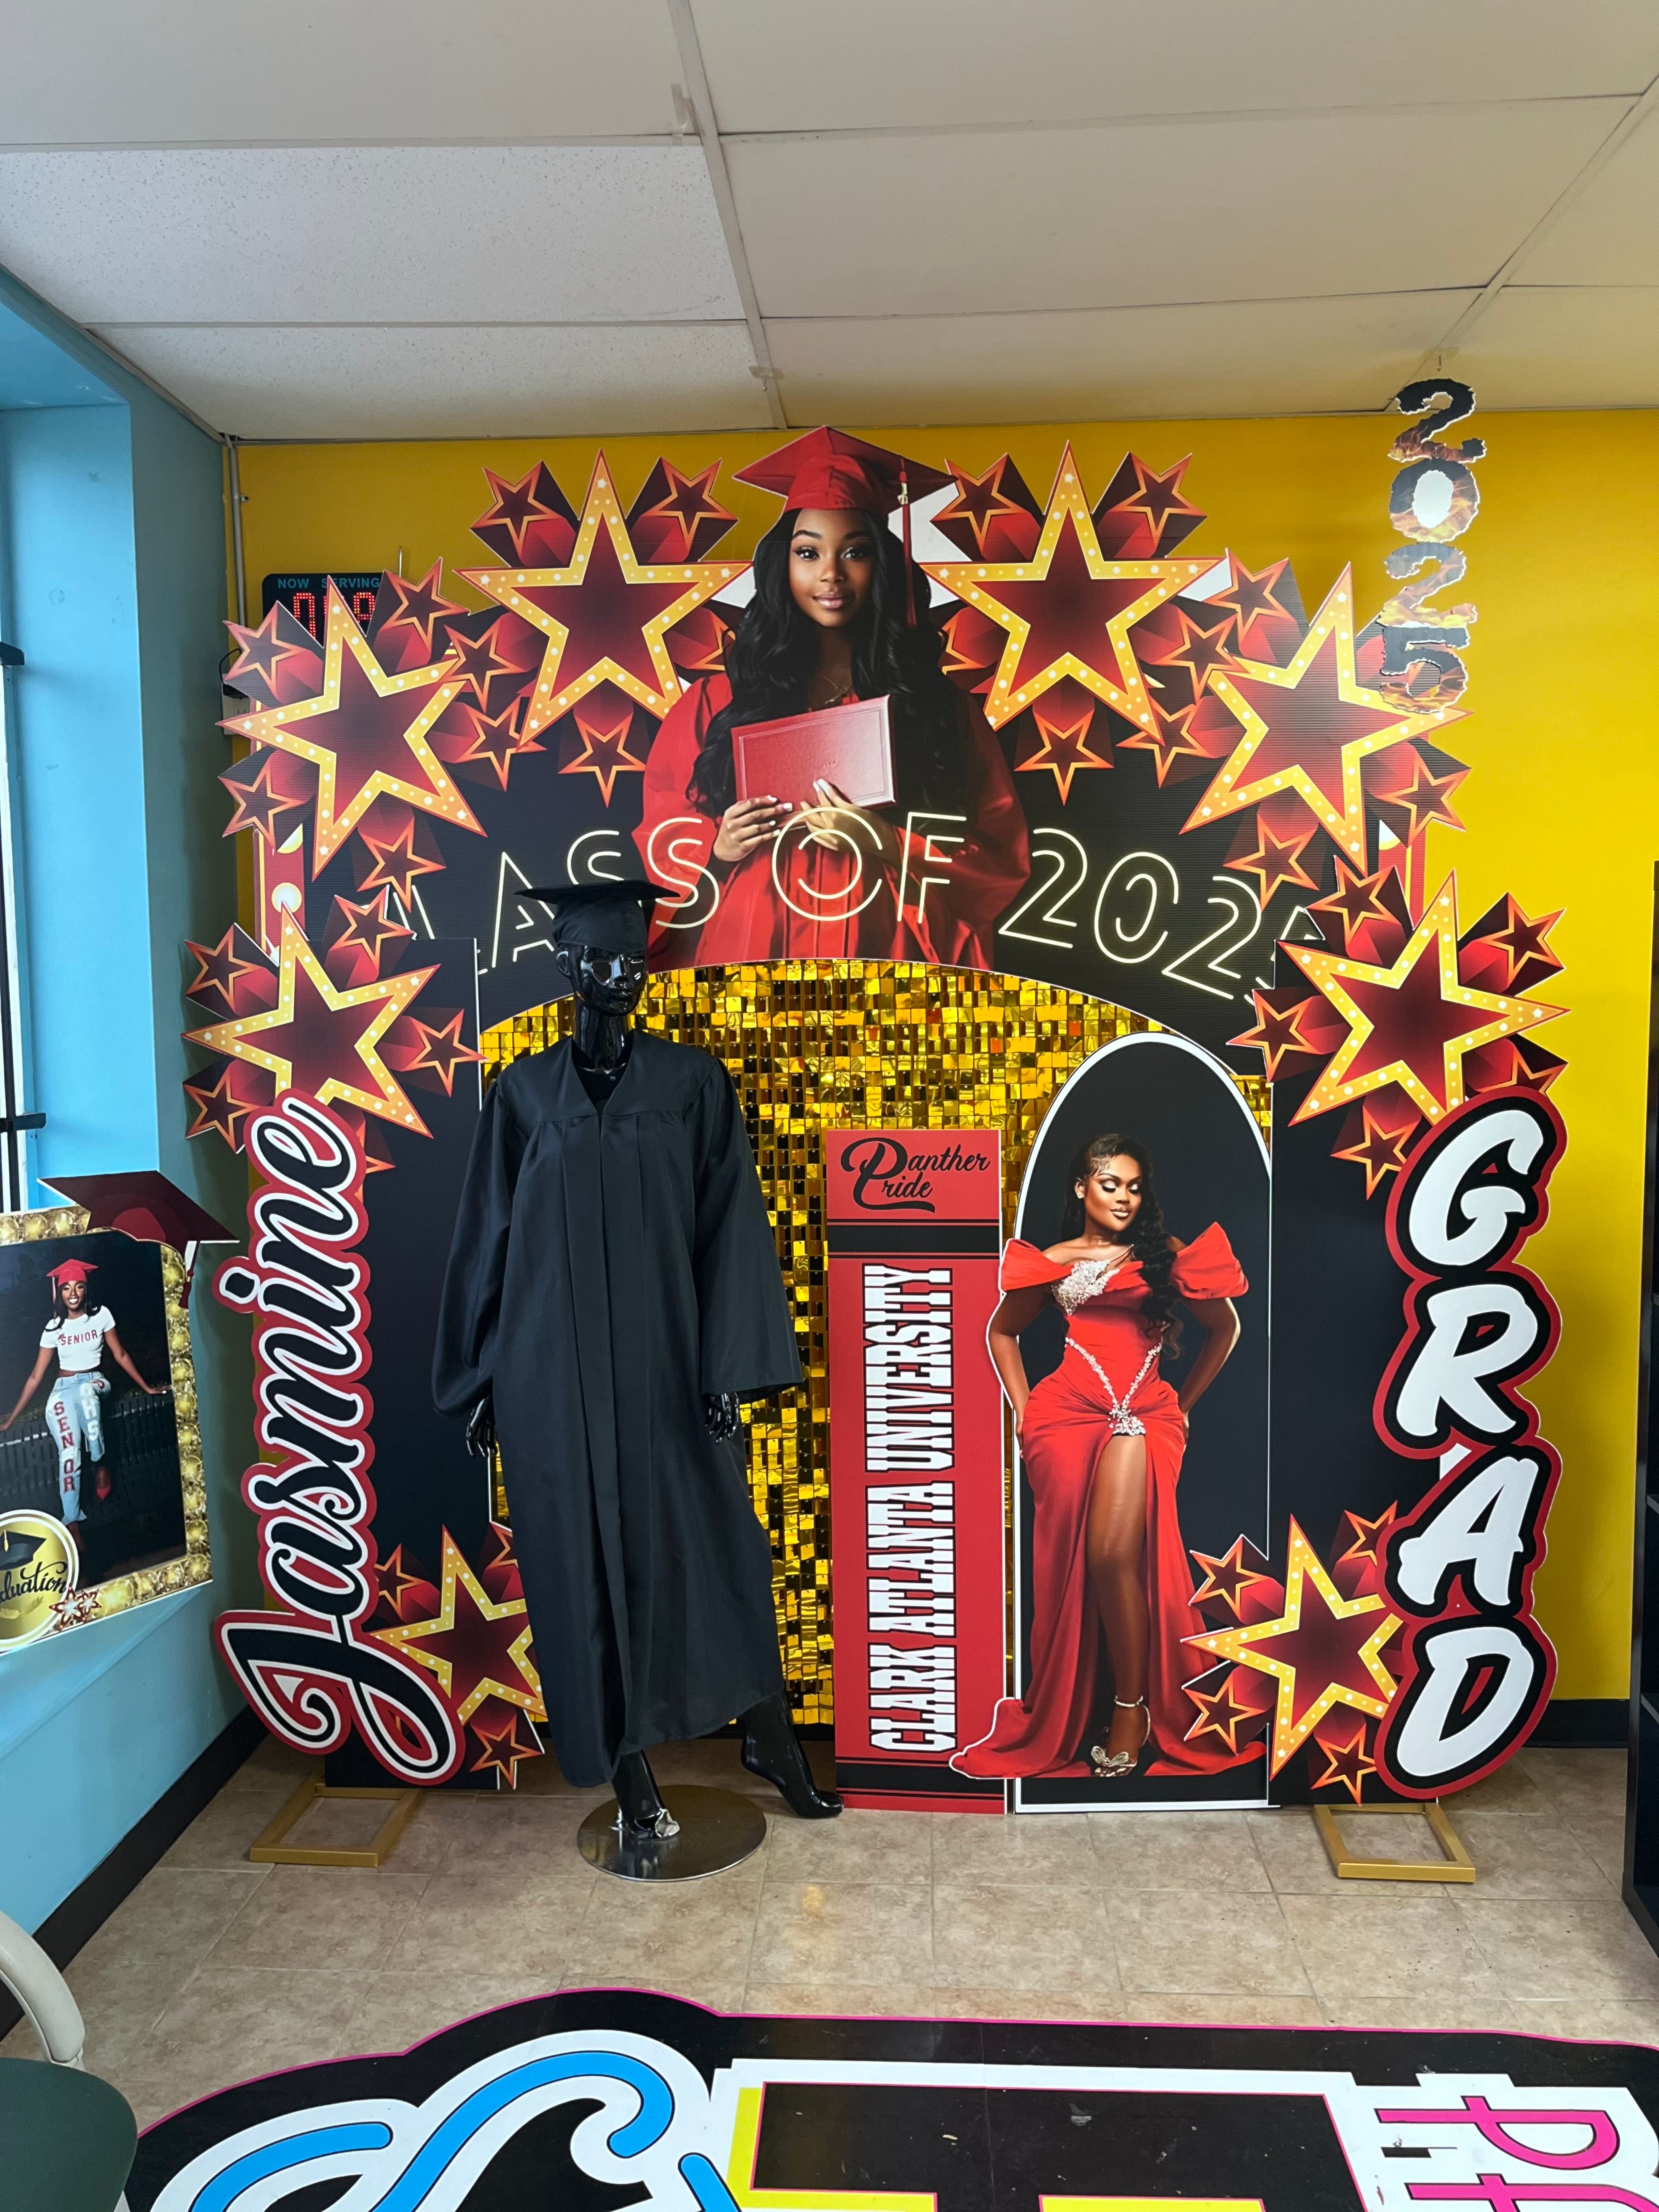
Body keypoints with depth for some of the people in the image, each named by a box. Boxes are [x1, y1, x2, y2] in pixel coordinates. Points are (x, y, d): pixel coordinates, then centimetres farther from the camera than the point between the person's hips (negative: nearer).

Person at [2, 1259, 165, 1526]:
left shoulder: (101, 1315, 0)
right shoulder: (54, 1328, 2)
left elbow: (120, 1355, 8)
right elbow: (36, 1376, 7)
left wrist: (146, 1387, 9)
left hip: (93, 1383, -1)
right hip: (63, 1391, 1)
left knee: (84, 1391, -40)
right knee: (69, 1454, -21)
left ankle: (101, 1463, -23)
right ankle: (72, 1522, -21)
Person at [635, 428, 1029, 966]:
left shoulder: (938, 705, 4)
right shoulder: (717, 702, 6)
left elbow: (1001, 861, 1)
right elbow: (658, 841, 10)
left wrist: (890, 847, -14)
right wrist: (716, 849, -11)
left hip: (889, 978, 0)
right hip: (745, 965, 1)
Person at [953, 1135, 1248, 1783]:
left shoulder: (1167, 1254, 12)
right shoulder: (1053, 1261, 13)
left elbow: (1224, 1327, 19)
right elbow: (1002, 1330, 23)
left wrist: (1183, 1403, 15)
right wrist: (1022, 1408, 13)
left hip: (1145, 1417, -1)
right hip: (1066, 1415, 1)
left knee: (1116, 1558, -20)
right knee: (1072, 1565, -4)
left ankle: (1133, 1710, -4)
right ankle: (1062, 1722, 9)